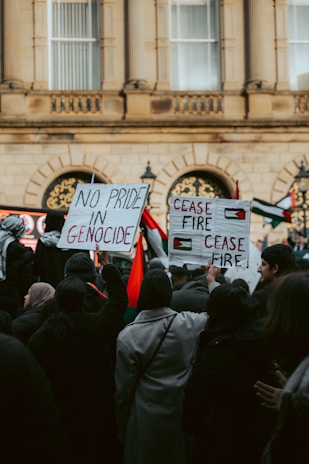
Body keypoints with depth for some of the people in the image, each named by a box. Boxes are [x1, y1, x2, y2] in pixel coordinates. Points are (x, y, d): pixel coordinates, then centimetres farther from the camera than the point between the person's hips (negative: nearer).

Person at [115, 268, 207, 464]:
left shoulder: (128, 336, -16)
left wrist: (122, 428, 4)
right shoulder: (189, 323, -11)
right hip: (184, 415, 3)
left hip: (146, 422, -2)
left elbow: (124, 389, -9)